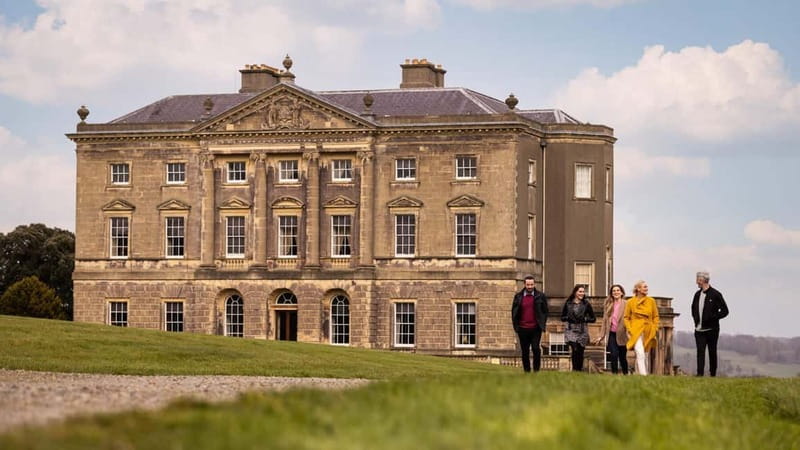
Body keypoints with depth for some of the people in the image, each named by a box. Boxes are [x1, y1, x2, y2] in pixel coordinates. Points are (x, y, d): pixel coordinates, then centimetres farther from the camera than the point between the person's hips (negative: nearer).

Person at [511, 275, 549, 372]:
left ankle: (536, 369, -2)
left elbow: (545, 311, 7)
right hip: (523, 329, 2)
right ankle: (526, 371, 14)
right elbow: (514, 312, 10)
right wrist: (516, 326, 3)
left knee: (536, 348, -13)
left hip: (535, 328, -2)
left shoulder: (540, 296, 3)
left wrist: (542, 325, 0)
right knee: (525, 352, 6)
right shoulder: (518, 297, 6)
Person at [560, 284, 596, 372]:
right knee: (574, 349, -18)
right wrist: (568, 318, -9)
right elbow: (562, 317, 11)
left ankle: (579, 370, 15)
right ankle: (575, 369, -14)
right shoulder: (568, 303, 5)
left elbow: (593, 318, 8)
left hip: (582, 331, 1)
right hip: (571, 331, -1)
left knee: (580, 351, 4)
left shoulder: (586, 304, 4)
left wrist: (584, 319, -9)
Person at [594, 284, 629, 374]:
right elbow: (605, 321, 13)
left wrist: (629, 333, -15)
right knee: (614, 354, -13)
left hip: (621, 334, -2)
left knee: (622, 357, 8)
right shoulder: (608, 305, 10)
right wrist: (601, 336, 11)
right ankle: (614, 374, -7)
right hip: (612, 334, 2)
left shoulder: (626, 304, -3)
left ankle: (625, 374, 26)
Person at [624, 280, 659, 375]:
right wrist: (629, 330, -5)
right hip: (636, 332, -4)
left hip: (648, 333, 4)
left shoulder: (651, 301, 8)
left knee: (645, 356, 6)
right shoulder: (630, 302, 1)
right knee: (640, 354, -21)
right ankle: (643, 375, -26)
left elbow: (656, 317, 13)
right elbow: (626, 318, 6)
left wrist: (654, 329, 2)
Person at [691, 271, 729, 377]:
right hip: (699, 329, 4)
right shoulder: (697, 294, 11)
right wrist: (696, 318, 13)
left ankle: (713, 374, 14)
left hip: (711, 329, -4)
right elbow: (693, 308, 29)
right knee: (700, 352, -6)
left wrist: (712, 318, -13)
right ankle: (700, 373, -12)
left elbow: (724, 311, -6)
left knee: (712, 352, 5)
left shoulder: (715, 294, -7)